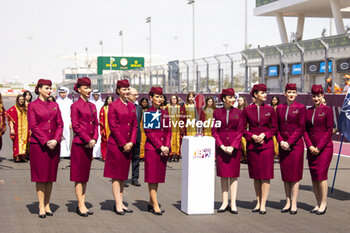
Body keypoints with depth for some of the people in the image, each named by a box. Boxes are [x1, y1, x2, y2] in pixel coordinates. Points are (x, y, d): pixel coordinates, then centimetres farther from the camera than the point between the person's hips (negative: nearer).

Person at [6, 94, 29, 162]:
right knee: (17, 142, -7)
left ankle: (23, 156, 7)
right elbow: (10, 120, -6)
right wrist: (11, 129, -14)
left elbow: (28, 120, 18)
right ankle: (17, 157, -7)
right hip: (17, 129, -4)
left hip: (25, 130, 4)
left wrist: (30, 129, 12)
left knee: (24, 142, 3)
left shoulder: (26, 109, 13)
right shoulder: (14, 108, -2)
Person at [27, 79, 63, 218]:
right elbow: (33, 126, -7)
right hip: (38, 144, -4)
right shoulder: (32, 105, -1)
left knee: (51, 175, 7)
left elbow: (60, 124, 7)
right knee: (40, 175, -1)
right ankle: (41, 207, 4)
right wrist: (45, 142, -14)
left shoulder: (55, 105, 11)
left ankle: (47, 205, 15)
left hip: (54, 145, 4)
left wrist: (56, 140, -9)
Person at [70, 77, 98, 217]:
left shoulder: (92, 106, 13)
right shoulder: (75, 106, -7)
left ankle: (82, 204, 16)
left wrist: (94, 139, -2)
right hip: (79, 144, -7)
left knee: (85, 174, 10)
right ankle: (80, 206, 4)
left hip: (89, 144, 7)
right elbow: (75, 126, -11)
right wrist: (88, 140, -13)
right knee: (79, 175, -1)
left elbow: (96, 124, 13)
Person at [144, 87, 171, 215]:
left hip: (164, 150, 6)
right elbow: (149, 132, -9)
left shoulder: (165, 113, 13)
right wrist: (160, 146, -14)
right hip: (151, 148, -6)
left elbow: (168, 131, 11)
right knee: (152, 177, -4)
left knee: (158, 176, 7)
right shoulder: (147, 113, -4)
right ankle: (155, 205, -3)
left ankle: (151, 203, 14)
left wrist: (167, 146, -4)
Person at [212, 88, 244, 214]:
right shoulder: (217, 112, 4)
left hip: (234, 146, -1)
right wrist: (222, 145, -9)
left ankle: (233, 203, 3)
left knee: (233, 174, 0)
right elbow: (214, 131, 3)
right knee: (223, 174, 3)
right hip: (220, 146, 1)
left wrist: (233, 146, -11)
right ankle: (225, 202, 10)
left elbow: (240, 131, 0)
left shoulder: (238, 113, 3)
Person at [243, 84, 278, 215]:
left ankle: (263, 204, 0)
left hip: (266, 144, -1)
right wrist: (253, 136, -10)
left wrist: (264, 135, -10)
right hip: (252, 145, 1)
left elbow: (275, 128, 6)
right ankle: (258, 202, 16)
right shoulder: (247, 110, 3)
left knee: (266, 175, -4)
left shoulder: (270, 110, 3)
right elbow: (243, 129, 5)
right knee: (256, 176, 7)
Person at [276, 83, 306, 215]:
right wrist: (281, 141, -5)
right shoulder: (279, 108, 9)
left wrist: (289, 142, -12)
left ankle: (294, 204, 3)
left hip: (296, 144, -4)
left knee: (295, 174, -3)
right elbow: (276, 127, 10)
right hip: (283, 145, 4)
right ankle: (288, 202, 14)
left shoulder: (300, 108, -2)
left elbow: (301, 128, -6)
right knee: (285, 174, 7)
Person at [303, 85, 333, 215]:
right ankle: (318, 204, 13)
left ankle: (323, 204, 0)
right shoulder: (308, 111, 10)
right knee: (313, 176, 5)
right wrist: (310, 146, -5)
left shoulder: (327, 110, -2)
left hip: (325, 148, -5)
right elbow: (305, 130, 9)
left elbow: (329, 131, -6)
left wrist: (319, 147, -11)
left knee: (321, 175, -9)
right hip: (311, 149, 5)